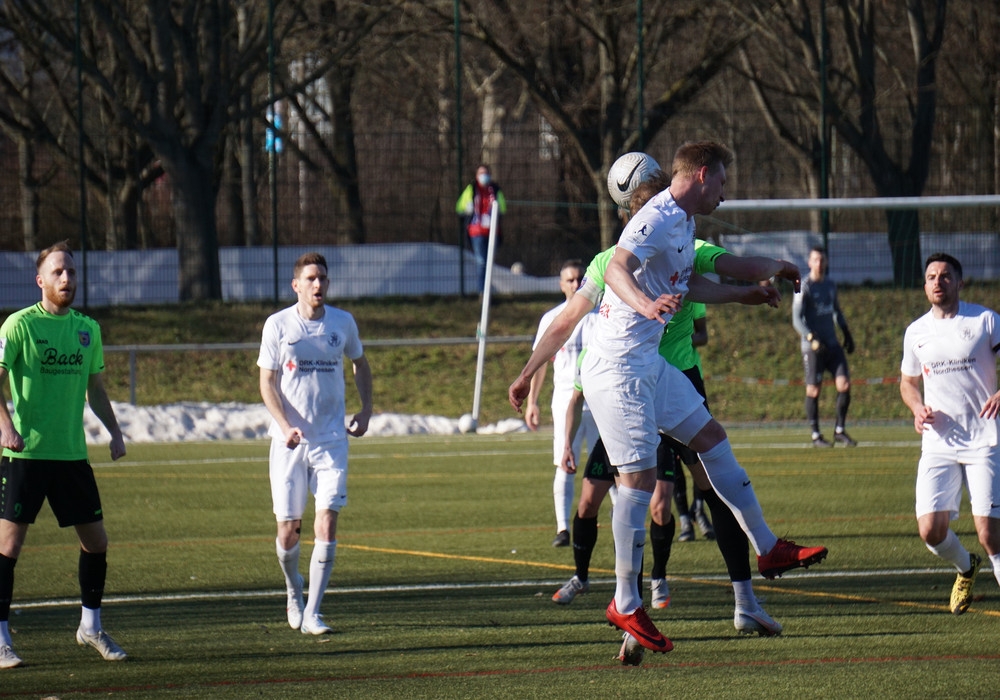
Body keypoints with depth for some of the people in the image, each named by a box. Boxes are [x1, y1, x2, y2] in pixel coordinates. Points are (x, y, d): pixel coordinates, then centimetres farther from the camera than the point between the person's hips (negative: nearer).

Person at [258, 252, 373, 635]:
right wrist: (286, 426, -17)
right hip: (290, 441, -1)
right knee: (288, 528, 2)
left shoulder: (343, 323, 3)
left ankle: (312, 614, -8)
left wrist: (366, 410, 9)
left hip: (332, 440, 1)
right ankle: (294, 591, 33)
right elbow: (267, 384, -3)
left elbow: (360, 364, 21)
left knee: (327, 522, -11)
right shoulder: (277, 325, -4)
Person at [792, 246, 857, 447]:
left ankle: (840, 431, 6)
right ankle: (816, 436, 7)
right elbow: (797, 319, -13)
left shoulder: (830, 285, 13)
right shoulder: (804, 287, -7)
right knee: (813, 391, -2)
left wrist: (847, 334, 24)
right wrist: (812, 339, -23)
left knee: (844, 384, -5)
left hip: (832, 345, 6)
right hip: (812, 347, -6)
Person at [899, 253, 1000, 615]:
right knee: (931, 530, -6)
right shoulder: (916, 332, 10)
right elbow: (908, 381, 24)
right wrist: (917, 408, 2)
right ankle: (966, 567, 26)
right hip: (938, 445, 4)